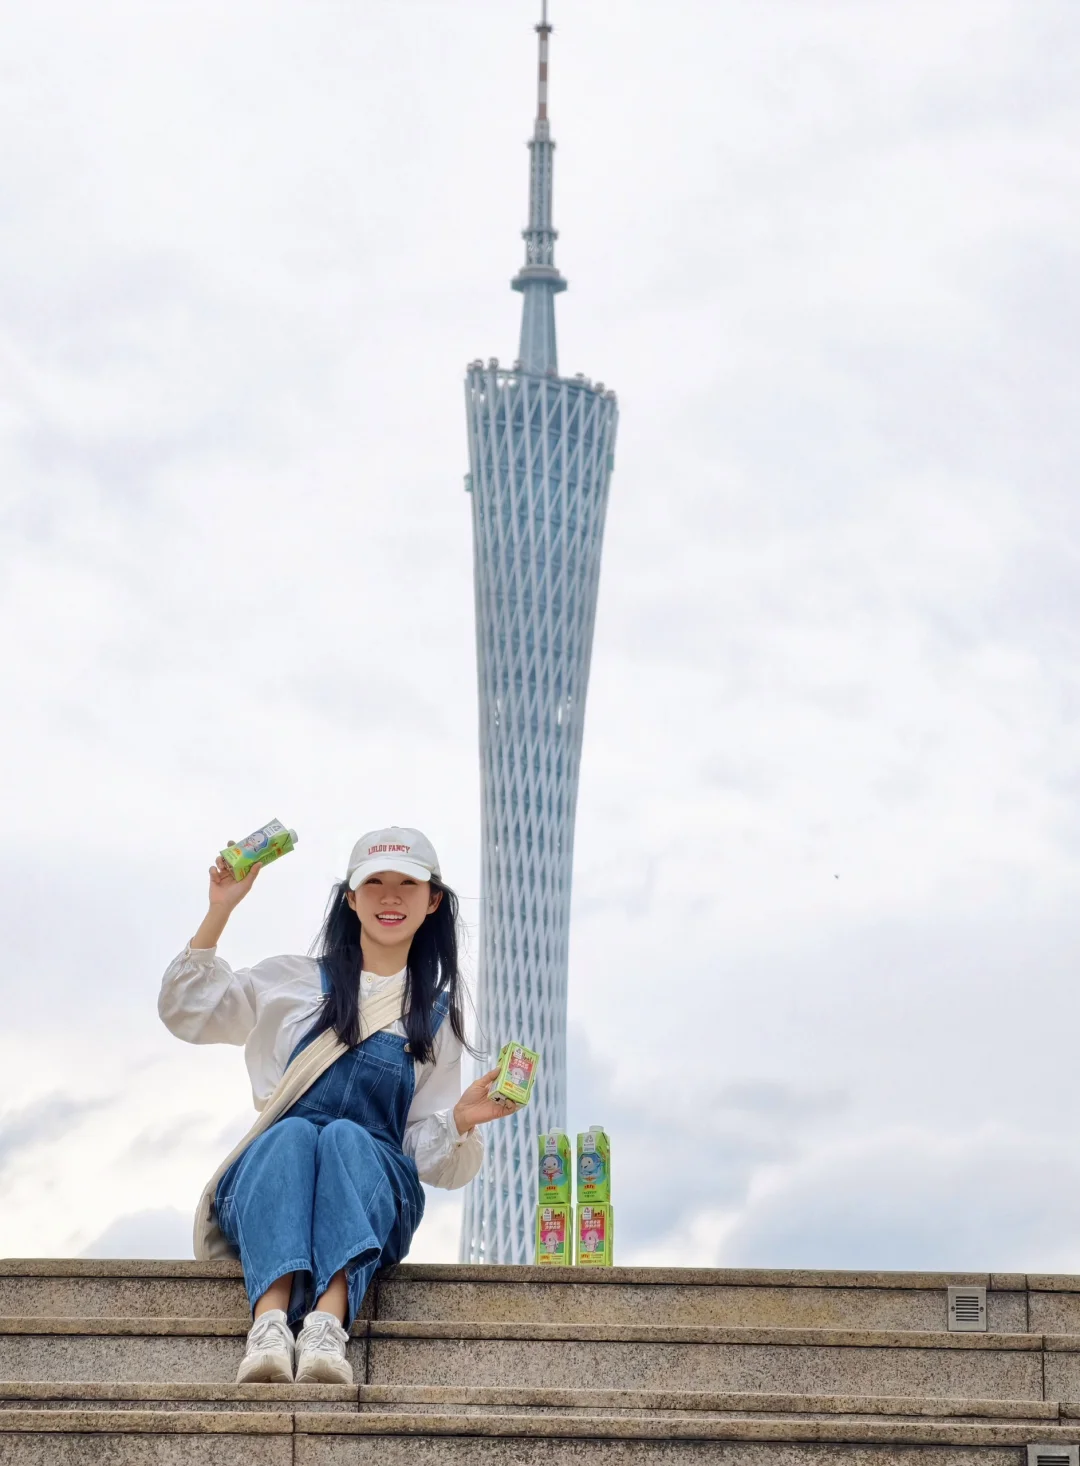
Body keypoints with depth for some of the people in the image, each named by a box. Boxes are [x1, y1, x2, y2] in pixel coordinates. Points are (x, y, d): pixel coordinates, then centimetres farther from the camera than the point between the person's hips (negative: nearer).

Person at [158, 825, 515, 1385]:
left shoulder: (437, 1018, 20)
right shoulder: (292, 982, 20)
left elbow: (428, 1154, 13)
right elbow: (185, 1010, 13)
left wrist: (461, 1120, -9)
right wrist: (220, 911, 4)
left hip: (371, 1196, 0)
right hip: (265, 1178, 0)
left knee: (348, 1137, -34)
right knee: (292, 1134, -35)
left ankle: (328, 1324, -58)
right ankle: (270, 1322, -57)